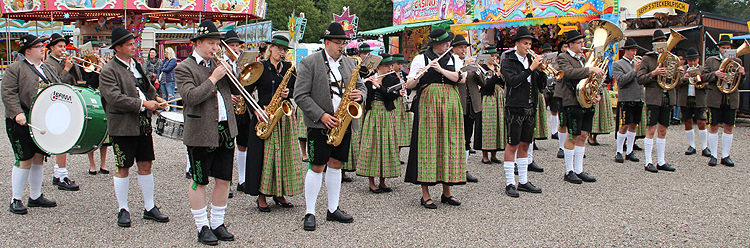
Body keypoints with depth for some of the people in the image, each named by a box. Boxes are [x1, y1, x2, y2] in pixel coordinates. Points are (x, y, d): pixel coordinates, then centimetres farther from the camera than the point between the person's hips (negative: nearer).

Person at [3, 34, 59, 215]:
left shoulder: (50, 70, 16)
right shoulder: (15, 69, -4)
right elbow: (8, 93, -12)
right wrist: (17, 113, -24)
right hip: (22, 123, -6)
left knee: (39, 158, 11)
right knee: (25, 160, -6)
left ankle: (35, 197, 23)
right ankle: (16, 200, 5)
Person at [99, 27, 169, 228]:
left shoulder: (137, 66, 14)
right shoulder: (108, 71, -10)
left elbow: (147, 88, 26)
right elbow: (115, 98, -21)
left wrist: (155, 99, 5)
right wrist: (143, 104, -21)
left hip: (143, 125, 7)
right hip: (123, 127, -7)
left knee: (145, 166, 10)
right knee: (123, 168, 2)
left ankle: (149, 208, 20)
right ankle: (123, 210, 15)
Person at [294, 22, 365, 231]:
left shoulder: (350, 63, 13)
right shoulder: (309, 63, -6)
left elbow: (361, 86, 20)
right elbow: (300, 95, -10)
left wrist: (360, 94, -6)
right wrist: (321, 115, -17)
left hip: (344, 123, 5)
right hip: (320, 124, -5)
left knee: (336, 165, 11)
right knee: (317, 167, -3)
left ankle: (333, 210, 20)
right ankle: (310, 213, 6)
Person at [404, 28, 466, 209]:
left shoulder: (454, 59, 13)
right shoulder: (420, 59, 3)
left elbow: (461, 79, -3)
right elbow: (409, 85, -2)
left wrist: (440, 69, -13)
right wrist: (417, 76, -23)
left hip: (450, 105, 4)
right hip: (428, 104, -4)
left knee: (449, 144, 4)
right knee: (428, 145, -6)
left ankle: (447, 192, 14)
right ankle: (425, 195, -1)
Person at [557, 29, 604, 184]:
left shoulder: (583, 58, 19)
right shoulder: (563, 57, -4)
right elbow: (570, 72, -24)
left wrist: (597, 94, 5)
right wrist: (591, 70, -27)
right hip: (573, 102, -7)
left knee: (583, 136, 8)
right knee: (573, 136, -3)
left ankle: (579, 170, 15)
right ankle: (569, 172, 6)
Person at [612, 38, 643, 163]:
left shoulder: (638, 63, 18)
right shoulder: (617, 64, -1)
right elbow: (621, 80, -15)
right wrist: (634, 70, -18)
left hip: (638, 100, 6)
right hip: (626, 100, -6)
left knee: (633, 125, 9)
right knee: (624, 126, -6)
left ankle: (629, 152, 17)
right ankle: (618, 152, 4)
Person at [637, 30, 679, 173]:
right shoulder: (647, 58, 0)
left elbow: (676, 79, 18)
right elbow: (640, 79, -6)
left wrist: (679, 73, -4)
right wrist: (653, 73, -20)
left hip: (668, 98, 5)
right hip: (654, 98, -5)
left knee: (663, 130, 8)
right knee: (651, 129, -6)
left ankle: (661, 162, 14)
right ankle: (648, 162, 0)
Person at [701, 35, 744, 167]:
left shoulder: (737, 61, 11)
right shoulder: (710, 60, 7)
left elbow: (740, 82, 8)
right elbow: (703, 76, -1)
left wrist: (742, 74, -13)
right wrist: (715, 74, -18)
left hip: (731, 99, 2)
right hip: (715, 99, -2)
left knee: (728, 127, 5)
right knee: (714, 126, 1)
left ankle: (725, 156, 13)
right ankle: (713, 156, 8)